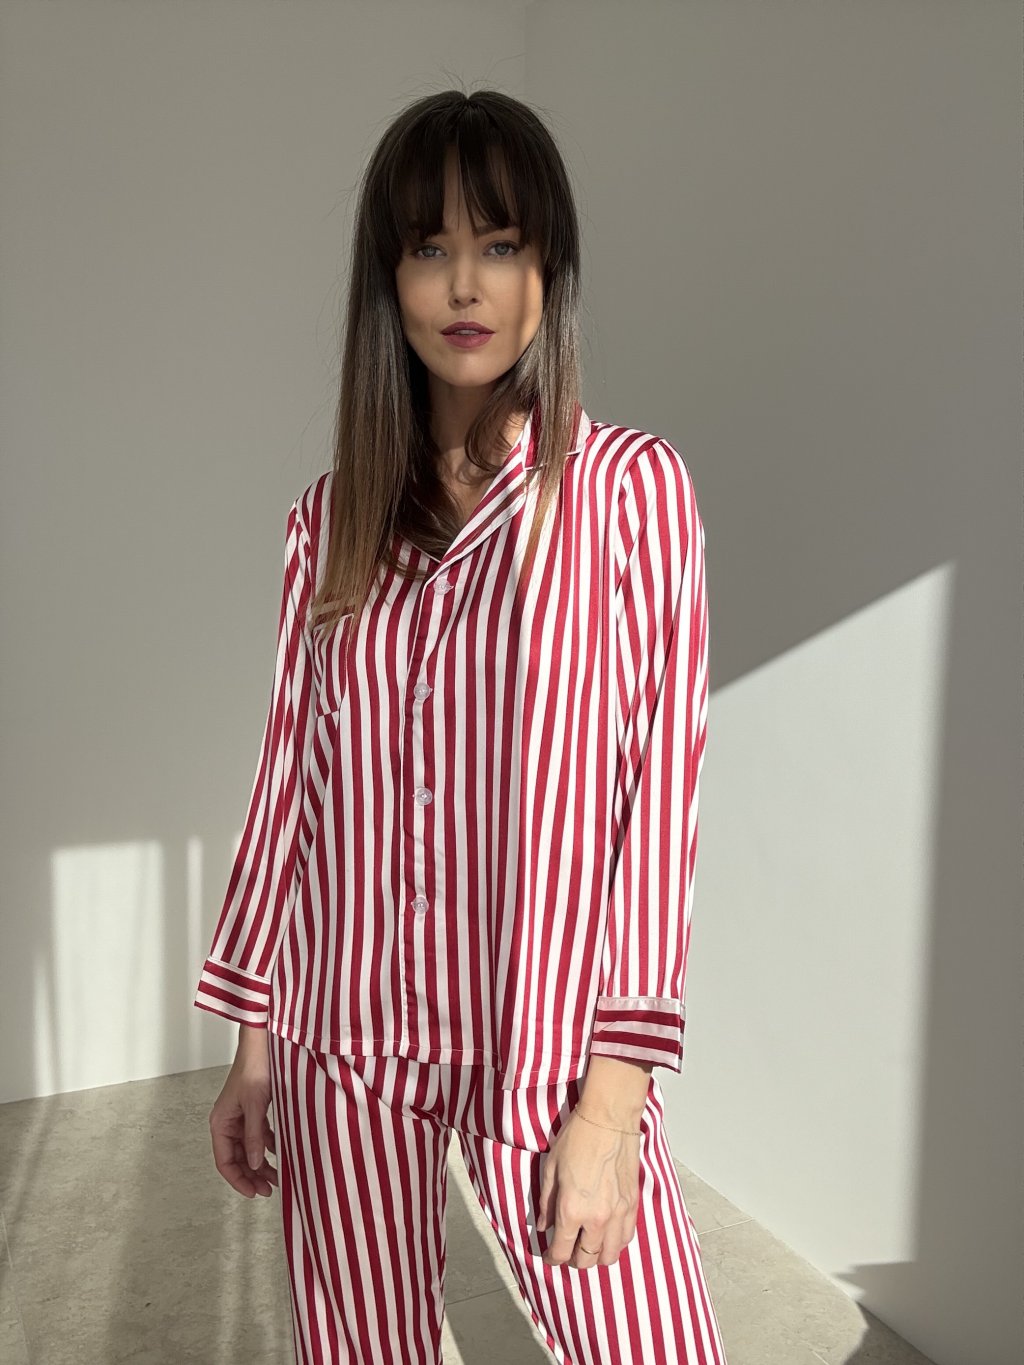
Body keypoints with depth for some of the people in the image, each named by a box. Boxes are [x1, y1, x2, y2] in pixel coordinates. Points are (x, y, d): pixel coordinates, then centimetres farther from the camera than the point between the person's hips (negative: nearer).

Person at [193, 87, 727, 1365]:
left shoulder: (632, 487, -5)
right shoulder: (330, 518, 4)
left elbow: (660, 788, -8)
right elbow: (292, 779, 7)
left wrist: (612, 1101, -12)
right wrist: (251, 1046, 9)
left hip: (548, 1033, -2)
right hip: (344, 1031, 3)